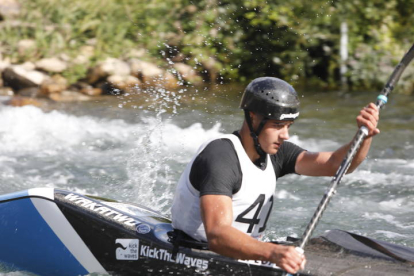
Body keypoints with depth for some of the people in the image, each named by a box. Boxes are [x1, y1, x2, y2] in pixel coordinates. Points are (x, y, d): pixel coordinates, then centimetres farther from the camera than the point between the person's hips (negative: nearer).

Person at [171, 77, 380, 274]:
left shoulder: (276, 153, 3)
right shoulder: (220, 158, -23)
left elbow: (335, 164, -8)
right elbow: (217, 235, -36)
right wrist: (272, 252, -50)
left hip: (245, 253, 8)